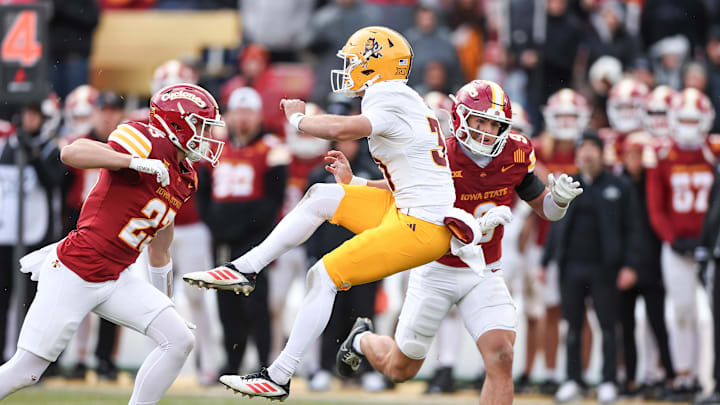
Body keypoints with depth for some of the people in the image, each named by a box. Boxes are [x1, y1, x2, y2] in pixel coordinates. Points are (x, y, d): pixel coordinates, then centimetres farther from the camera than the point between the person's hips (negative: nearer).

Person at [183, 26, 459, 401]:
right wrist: (354, 182, 20)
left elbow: (342, 130, -30)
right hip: (414, 211, 9)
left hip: (420, 226, -9)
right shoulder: (405, 103, 18)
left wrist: (298, 119, -11)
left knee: (324, 276, -7)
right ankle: (245, 269, 10)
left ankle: (278, 378, -3)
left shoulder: (388, 102, -13)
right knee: (322, 196, 9)